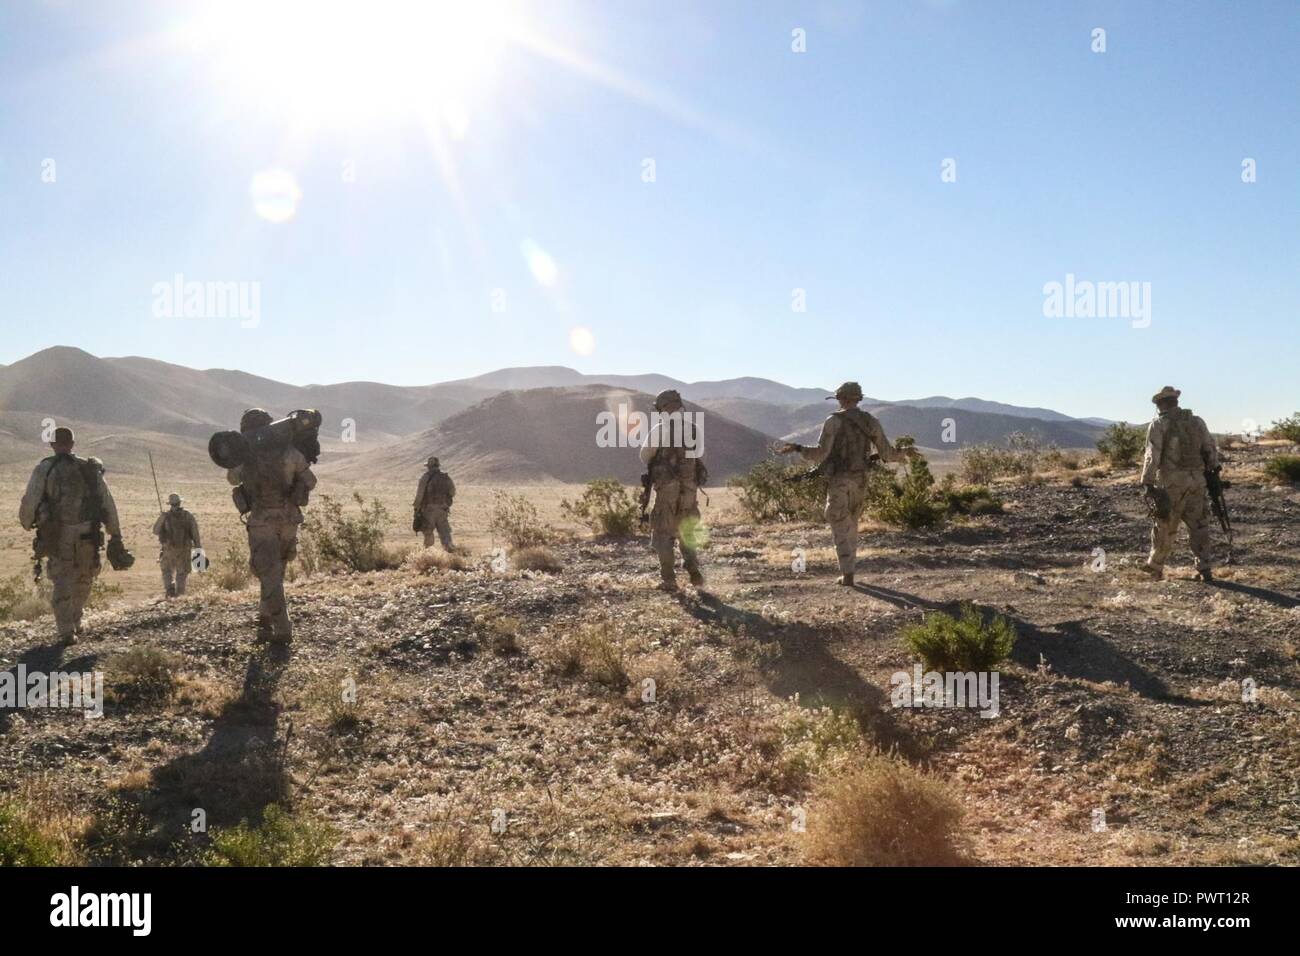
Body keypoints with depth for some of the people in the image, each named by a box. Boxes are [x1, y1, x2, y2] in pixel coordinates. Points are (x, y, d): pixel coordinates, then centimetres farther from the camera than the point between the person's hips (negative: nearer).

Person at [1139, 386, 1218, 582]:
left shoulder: (1158, 424, -5)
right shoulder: (1196, 421, 9)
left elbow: (1152, 455, -12)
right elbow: (1211, 448, 9)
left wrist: (1147, 482, -13)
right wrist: (1213, 469, 20)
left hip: (1171, 481, -4)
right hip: (1196, 479, 4)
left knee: (1165, 526, 7)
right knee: (1199, 525, 8)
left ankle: (1155, 566, 20)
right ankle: (1204, 569, 5)